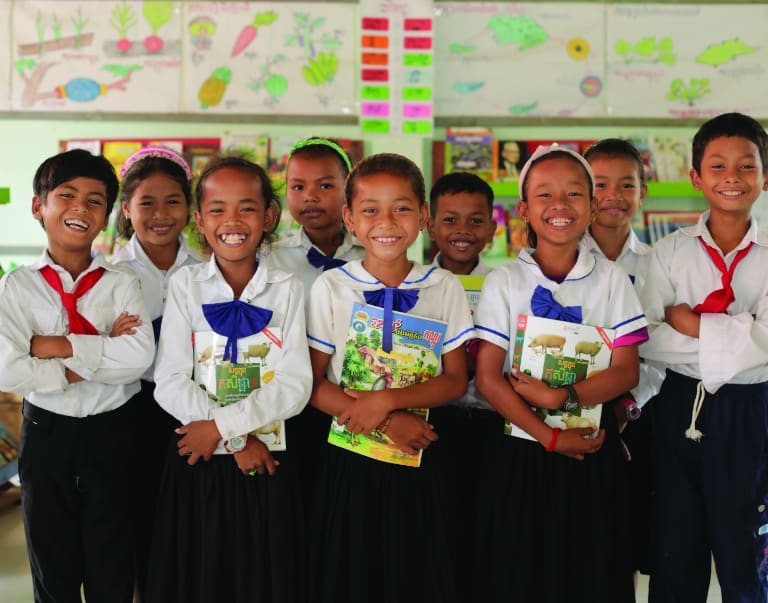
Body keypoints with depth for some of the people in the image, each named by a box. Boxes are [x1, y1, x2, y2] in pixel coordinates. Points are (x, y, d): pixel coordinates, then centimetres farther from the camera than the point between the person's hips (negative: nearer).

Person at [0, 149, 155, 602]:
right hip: (46, 431, 0)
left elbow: (139, 357, -21)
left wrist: (56, 346, -22)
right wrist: (98, 355, -19)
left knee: (113, 566, 13)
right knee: (53, 566, 16)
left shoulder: (122, 283, -6)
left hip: (112, 430, 0)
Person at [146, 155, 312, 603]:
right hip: (199, 462, 0)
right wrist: (237, 440, -14)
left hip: (268, 464, 0)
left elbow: (295, 386, -8)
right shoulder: (186, 285, 0)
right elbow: (170, 383, -8)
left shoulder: (287, 289, 1)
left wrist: (222, 424, -16)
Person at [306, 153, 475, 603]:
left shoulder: (444, 287, -1)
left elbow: (456, 381, -2)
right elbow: (313, 384, -6)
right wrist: (387, 424, -17)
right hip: (351, 458, -1)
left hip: (422, 457, 1)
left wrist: (387, 401, -18)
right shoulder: (331, 287, -5)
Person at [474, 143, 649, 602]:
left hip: (593, 446, 1)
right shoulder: (504, 282, -3)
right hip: (521, 448, -1)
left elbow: (626, 372, -4)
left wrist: (562, 397, -19)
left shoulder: (610, 279, 0)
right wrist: (549, 437, -15)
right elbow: (487, 378, -8)